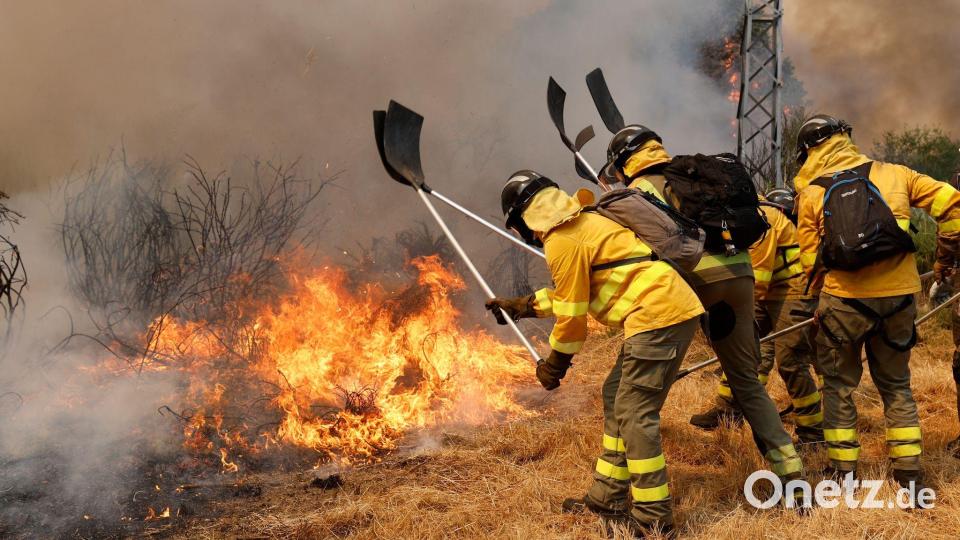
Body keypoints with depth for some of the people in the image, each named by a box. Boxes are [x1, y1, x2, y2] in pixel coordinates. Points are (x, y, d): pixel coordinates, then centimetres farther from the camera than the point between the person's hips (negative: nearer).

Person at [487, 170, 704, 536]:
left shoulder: (562, 241, -11)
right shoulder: (581, 223, 20)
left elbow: (572, 313, -8)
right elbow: (573, 292, 31)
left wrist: (555, 363, 6)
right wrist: (521, 306, 35)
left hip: (659, 316, -10)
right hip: (670, 310, 10)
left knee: (634, 413, -6)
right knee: (616, 397, 16)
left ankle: (653, 516, 1)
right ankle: (607, 498, 23)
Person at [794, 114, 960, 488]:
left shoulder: (811, 194, 1)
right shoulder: (892, 174, 5)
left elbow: (811, 262, 2)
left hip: (844, 300, -2)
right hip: (899, 297, 2)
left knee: (839, 385, 13)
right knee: (896, 384, 18)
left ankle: (843, 470, 14)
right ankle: (909, 470, 17)